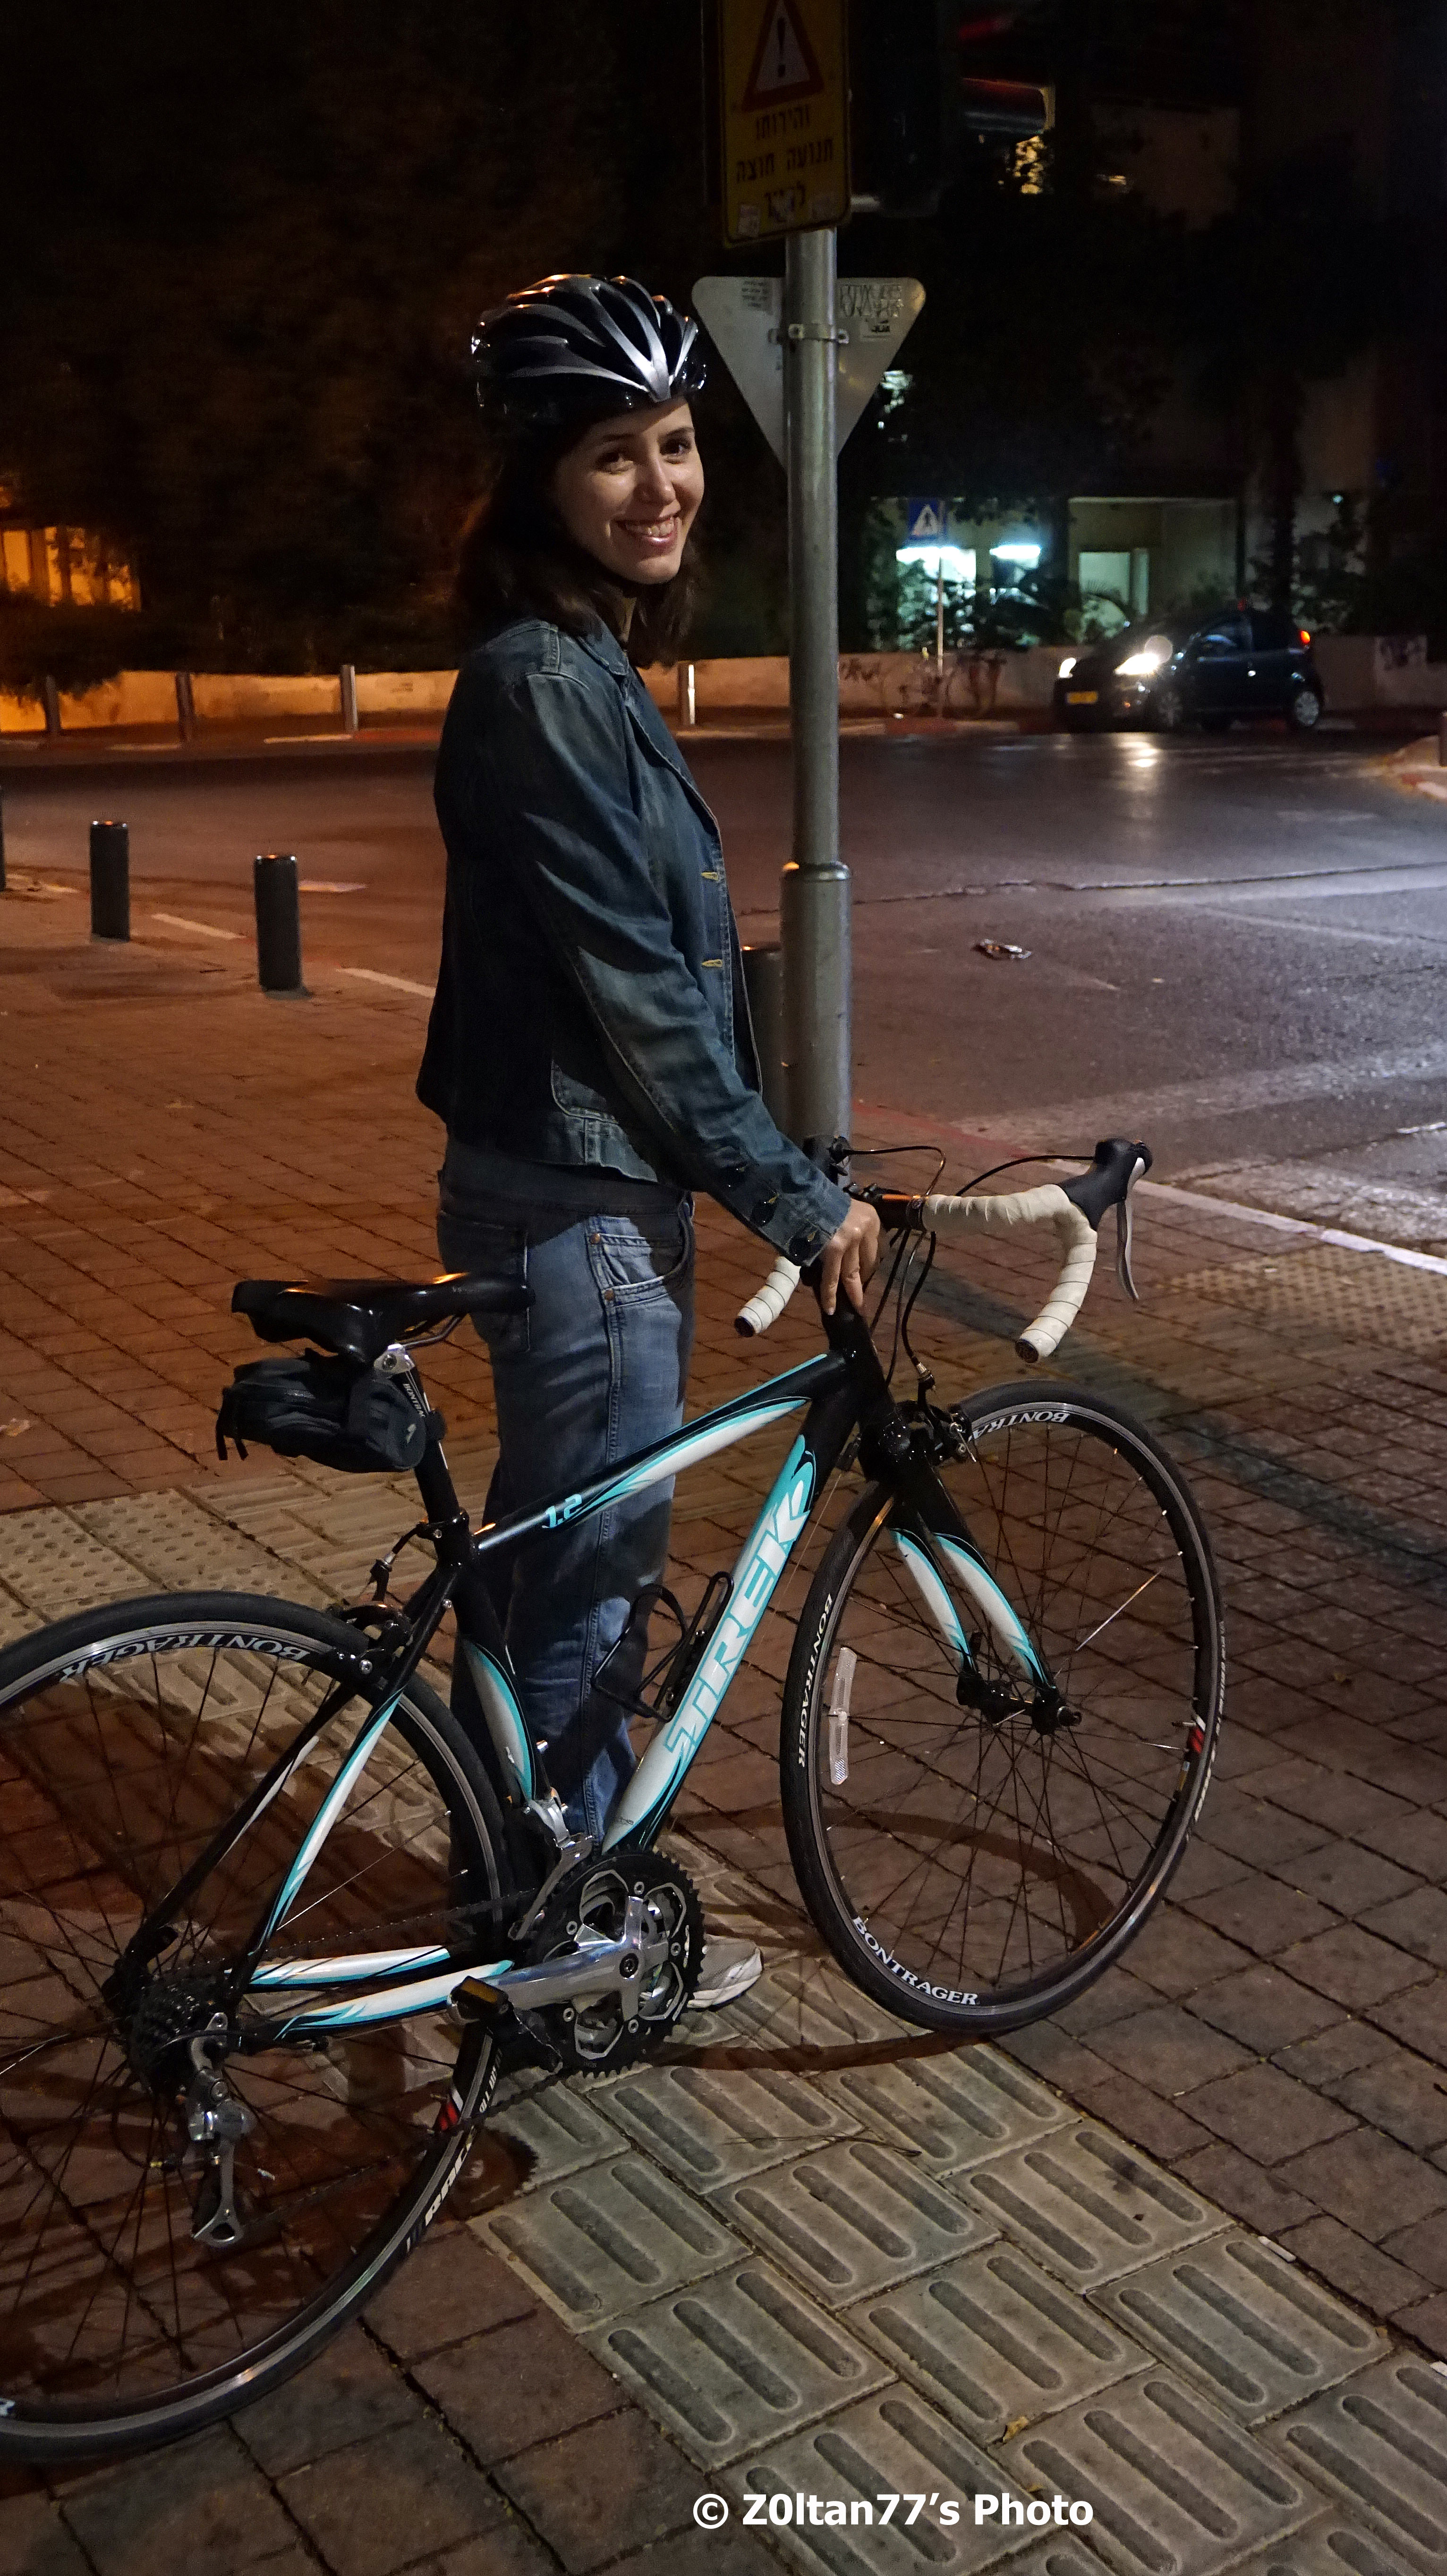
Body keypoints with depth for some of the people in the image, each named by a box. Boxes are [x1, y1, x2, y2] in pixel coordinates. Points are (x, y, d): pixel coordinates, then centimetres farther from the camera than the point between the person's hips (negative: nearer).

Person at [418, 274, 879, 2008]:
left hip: (592, 1185, 10)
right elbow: (634, 995, -21)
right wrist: (798, 1199, -15)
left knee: (561, 1563, 20)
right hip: (577, 1201, -10)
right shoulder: (542, 686, -19)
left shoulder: (585, 670, 12)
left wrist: (776, 1171, 19)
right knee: (588, 1576, 4)